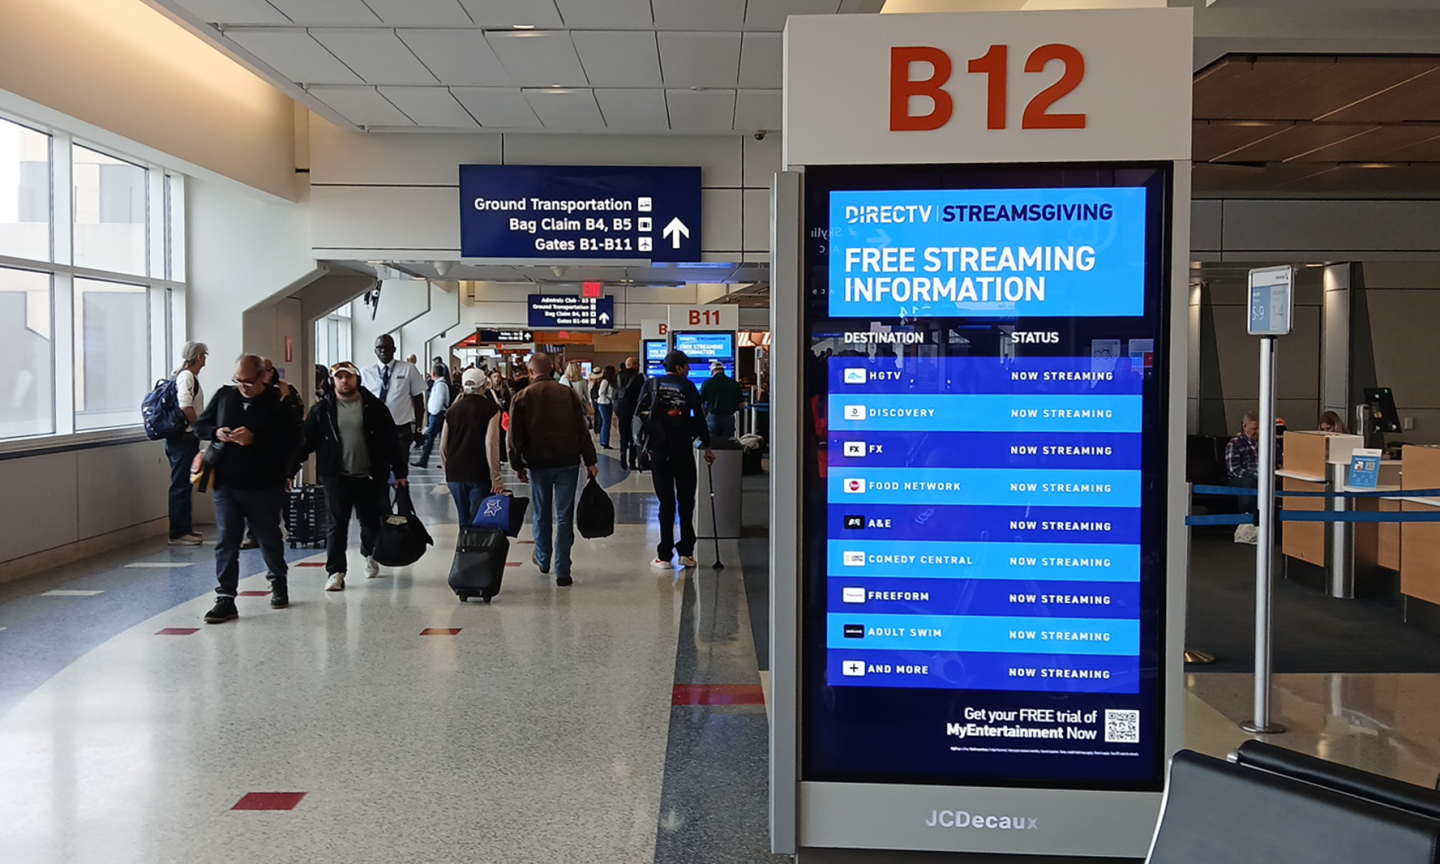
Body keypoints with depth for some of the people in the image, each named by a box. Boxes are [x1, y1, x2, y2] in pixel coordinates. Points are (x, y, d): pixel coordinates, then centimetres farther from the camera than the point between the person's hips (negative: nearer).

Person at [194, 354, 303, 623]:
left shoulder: (277, 403, -8)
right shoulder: (224, 396, 5)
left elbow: (291, 440, -15)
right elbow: (200, 425, 13)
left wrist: (255, 439, -25)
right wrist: (216, 433, -9)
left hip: (264, 486, -3)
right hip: (226, 484, 3)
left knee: (269, 538, 13)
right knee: (227, 541, 0)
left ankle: (278, 584, 36)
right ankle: (225, 599, 3)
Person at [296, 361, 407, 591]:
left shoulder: (374, 407, 1)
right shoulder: (322, 410, 2)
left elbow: (391, 442, 1)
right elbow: (306, 442, 2)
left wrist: (400, 472, -2)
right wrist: (290, 469, -4)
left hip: (370, 477, 1)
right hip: (336, 478, -1)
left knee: (371, 522, 13)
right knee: (337, 525, -1)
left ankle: (370, 555, 40)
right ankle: (335, 571, 5)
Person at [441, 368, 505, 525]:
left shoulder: (453, 409, 9)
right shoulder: (490, 408, -4)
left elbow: (443, 447, 12)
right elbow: (491, 444, -13)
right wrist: (496, 477, -12)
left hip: (455, 474, 4)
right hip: (480, 475, -4)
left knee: (464, 522, 13)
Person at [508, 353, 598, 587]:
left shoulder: (522, 397, -2)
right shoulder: (568, 393, 1)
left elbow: (515, 437, -2)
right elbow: (582, 430, 0)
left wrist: (518, 466, 7)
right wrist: (589, 461, 3)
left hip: (538, 463, 0)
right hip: (568, 462, 0)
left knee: (542, 514, 17)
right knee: (564, 516, 1)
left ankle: (543, 559, 33)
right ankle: (562, 570, -1)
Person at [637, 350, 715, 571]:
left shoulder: (650, 385, 5)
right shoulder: (688, 387, 0)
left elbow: (640, 414, 2)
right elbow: (699, 417, 0)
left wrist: (644, 445, 8)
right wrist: (707, 446, 9)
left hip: (658, 451, 1)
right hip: (683, 450, -1)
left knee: (666, 502, 4)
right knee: (686, 501, 10)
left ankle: (664, 556, 2)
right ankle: (687, 552, 10)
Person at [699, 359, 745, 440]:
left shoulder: (707, 383, -4)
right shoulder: (734, 383, 1)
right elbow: (741, 404, 4)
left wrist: (705, 416, 15)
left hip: (713, 418, -1)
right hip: (729, 418, 1)